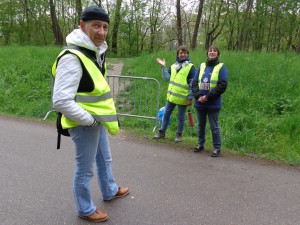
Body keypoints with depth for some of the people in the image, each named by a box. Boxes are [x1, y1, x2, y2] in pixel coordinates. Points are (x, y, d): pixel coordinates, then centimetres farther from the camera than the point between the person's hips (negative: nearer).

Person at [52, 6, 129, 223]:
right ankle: (85, 209, 31)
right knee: (85, 170, 9)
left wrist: (98, 117, 14)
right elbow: (61, 101, -30)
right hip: (84, 123, -9)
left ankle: (110, 191, 50)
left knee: (104, 159, 27)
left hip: (97, 120, 10)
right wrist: (89, 119, -20)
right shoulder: (72, 57, -25)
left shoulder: (96, 53, 6)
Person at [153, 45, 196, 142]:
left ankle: (179, 134, 24)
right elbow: (166, 78, 3)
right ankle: (162, 132, 25)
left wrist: (190, 98, -13)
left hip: (182, 97, -5)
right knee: (166, 114, 12)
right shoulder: (173, 66, 9)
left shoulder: (190, 67, -8)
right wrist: (163, 67, -4)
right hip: (171, 96, 5)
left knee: (181, 117, 9)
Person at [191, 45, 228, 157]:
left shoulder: (221, 67, -2)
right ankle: (200, 144, 31)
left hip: (213, 104, -4)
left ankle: (216, 148, 15)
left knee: (214, 127, 2)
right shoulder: (202, 66, 10)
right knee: (200, 125, 16)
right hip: (199, 102, 5)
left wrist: (208, 97, -16)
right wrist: (198, 96, -9)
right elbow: (194, 82, 7)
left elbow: (222, 86, -11)